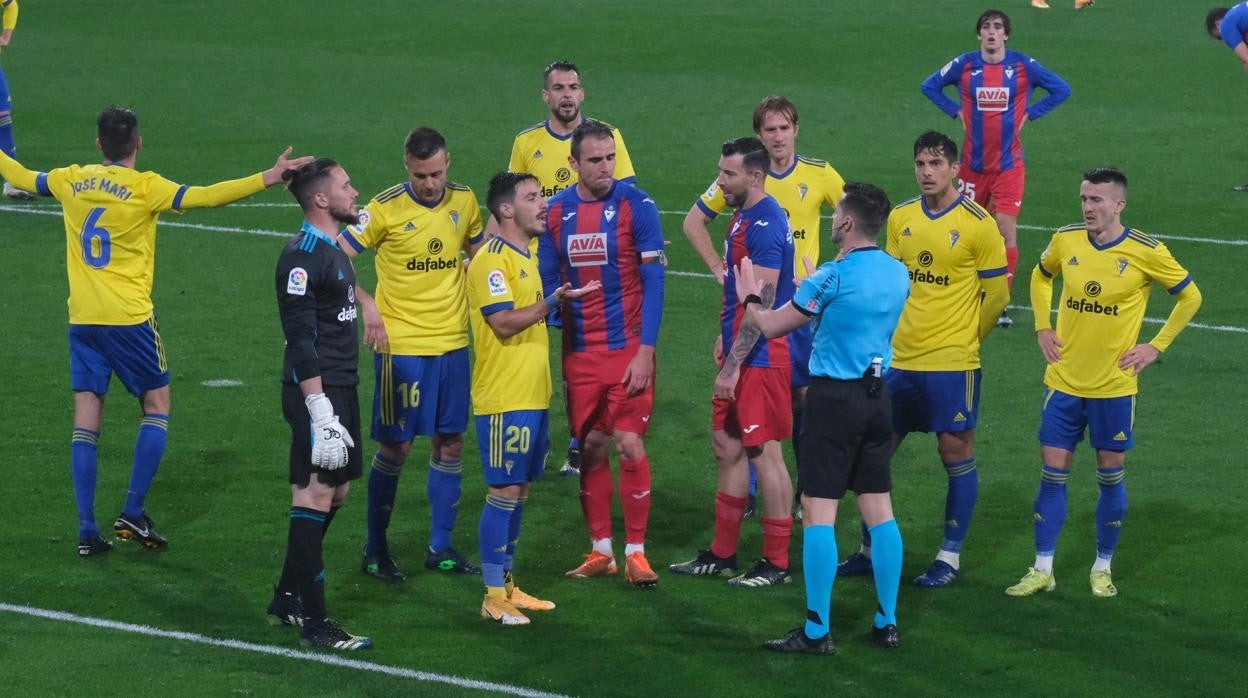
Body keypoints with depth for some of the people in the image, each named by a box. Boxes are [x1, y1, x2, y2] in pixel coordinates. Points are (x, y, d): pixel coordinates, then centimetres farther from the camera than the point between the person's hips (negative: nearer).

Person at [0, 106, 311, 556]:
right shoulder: (145, 188, -9)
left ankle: (87, 531, 2)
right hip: (129, 317, -4)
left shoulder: (71, 181, 5)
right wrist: (267, 179, -21)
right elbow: (205, 197, -19)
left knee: (86, 424, 5)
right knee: (157, 406, 11)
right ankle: (133, 514, 1)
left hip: (82, 319, 4)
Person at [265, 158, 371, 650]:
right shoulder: (302, 257, -15)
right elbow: (300, 339, -20)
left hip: (341, 388, 10)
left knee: (336, 492, 14)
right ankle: (313, 622, -5)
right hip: (316, 390, -10)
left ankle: (286, 599, 25)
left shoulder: (334, 249, 15)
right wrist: (320, 410, -23)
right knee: (315, 495, -8)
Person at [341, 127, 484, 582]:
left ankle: (441, 547, 18)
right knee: (395, 446, -1)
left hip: (453, 343, 5)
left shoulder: (465, 202, 3)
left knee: (450, 443, 8)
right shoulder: (386, 209, -12)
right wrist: (367, 306, -22)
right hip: (401, 345, -5)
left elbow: (478, 252, 20)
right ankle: (375, 549, 13)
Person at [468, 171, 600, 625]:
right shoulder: (492, 260, -13)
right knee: (504, 492, -7)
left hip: (531, 396, 9)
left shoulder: (525, 256, 17)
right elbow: (503, 323, -22)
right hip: (504, 400, -9)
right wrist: (553, 301, -27)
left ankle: (507, 584, 18)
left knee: (519, 491, 11)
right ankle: (493, 596, -2)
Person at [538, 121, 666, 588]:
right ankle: (600, 550, 17)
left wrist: (645, 351, -13)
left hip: (628, 350, -3)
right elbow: (549, 282, 11)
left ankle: (635, 552, 3)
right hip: (580, 352, 3)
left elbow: (653, 282, -8)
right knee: (590, 448, 7)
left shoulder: (636, 206, -8)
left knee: (630, 445, -5)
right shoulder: (556, 212, 3)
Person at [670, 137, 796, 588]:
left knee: (764, 453, -3)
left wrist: (734, 363, -23)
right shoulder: (744, 216, 11)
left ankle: (777, 563, 4)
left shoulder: (765, 225, -19)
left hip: (760, 360, -10)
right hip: (740, 354, 10)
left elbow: (763, 303, -23)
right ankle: (722, 553, 24)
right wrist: (727, 336, 20)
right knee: (727, 446, 15)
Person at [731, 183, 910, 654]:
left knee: (818, 511, -2)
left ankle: (817, 631, -2)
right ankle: (887, 623, 15)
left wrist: (749, 298, 15)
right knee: (879, 509, 11)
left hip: (835, 398, -7)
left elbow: (771, 327, -6)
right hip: (877, 394, 7)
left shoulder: (832, 277, -15)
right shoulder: (898, 274, 4)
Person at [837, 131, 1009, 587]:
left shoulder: (978, 224, -10)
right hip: (900, 358, 6)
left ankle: (950, 557, 9)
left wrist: (963, 339, 5)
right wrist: (904, 331, 13)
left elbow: (996, 295, -4)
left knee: (956, 453, 1)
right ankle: (871, 550, 19)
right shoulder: (900, 219, 6)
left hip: (952, 362, -5)